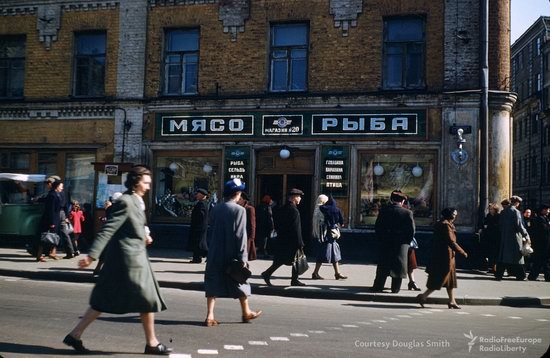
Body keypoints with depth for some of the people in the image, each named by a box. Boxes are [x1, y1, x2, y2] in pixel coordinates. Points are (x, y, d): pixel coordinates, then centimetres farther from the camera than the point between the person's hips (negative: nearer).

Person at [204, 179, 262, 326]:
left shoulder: (216, 209, 3)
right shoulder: (239, 210, -12)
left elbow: (212, 231, 8)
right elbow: (240, 235, -15)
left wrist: (211, 251, 16)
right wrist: (243, 257, -12)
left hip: (215, 254, 4)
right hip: (232, 255, -4)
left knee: (213, 283, 7)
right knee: (240, 282, 13)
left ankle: (210, 316, 1)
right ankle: (246, 313, 28)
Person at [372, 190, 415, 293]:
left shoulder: (384, 210, -4)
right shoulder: (407, 213, -9)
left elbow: (377, 226, 0)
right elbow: (411, 231, -6)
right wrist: (406, 242, 6)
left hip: (385, 243, 2)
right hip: (401, 245, -2)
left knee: (383, 266, 11)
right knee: (398, 266, 8)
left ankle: (378, 286, 16)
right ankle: (395, 289, 11)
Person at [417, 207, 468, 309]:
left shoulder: (439, 224, 13)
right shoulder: (446, 225, -18)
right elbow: (451, 242, -21)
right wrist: (462, 252, -13)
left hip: (438, 255, 11)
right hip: (445, 256, -11)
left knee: (450, 278, 14)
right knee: (440, 279, -4)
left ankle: (452, 301, 19)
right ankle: (423, 296, -1)